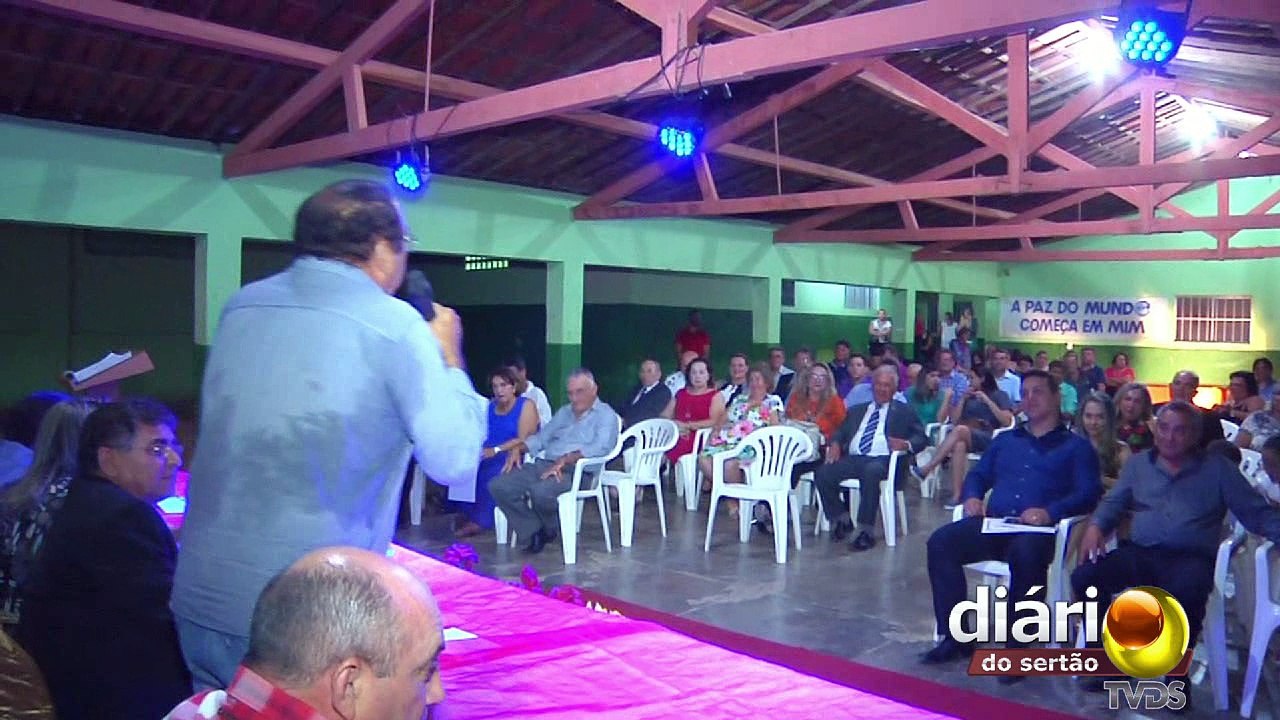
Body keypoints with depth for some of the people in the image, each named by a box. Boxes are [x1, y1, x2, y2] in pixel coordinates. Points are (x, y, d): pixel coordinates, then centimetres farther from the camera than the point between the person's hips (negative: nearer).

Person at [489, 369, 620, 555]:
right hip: (544, 464, 7)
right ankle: (535, 531, -5)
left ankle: (549, 530, -4)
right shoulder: (564, 412, 28)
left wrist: (565, 459, -24)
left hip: (575, 470, -7)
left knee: (541, 491, -37)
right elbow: (541, 437, 26)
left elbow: (601, 448, -14)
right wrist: (518, 448, 5)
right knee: (498, 486, -13)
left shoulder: (606, 415, 3)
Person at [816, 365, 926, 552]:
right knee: (822, 473, -23)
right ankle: (842, 520, -3)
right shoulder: (856, 411, 29)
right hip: (853, 459, 4)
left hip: (882, 461, -4)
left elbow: (921, 438, 10)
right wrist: (835, 443, 0)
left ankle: (866, 531, -30)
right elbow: (841, 433, 23)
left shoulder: (904, 412, 19)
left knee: (871, 472, -39)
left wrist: (906, 444, -13)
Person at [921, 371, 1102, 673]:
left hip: (1039, 530, -4)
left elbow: (1089, 494, -1)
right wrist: (972, 497, 0)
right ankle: (956, 636, -16)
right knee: (940, 542, -23)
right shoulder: (1005, 440, 27)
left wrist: (1050, 512, -19)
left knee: (1025, 554, -40)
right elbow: (978, 475, 25)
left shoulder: (1076, 446, 13)